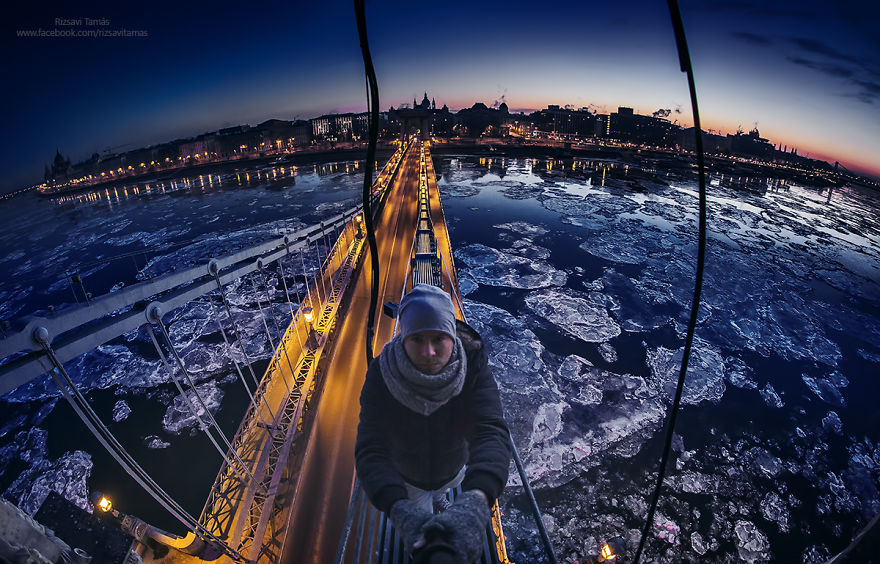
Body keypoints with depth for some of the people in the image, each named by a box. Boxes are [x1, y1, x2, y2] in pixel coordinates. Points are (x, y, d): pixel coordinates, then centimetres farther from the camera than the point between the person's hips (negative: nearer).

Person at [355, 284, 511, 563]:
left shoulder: (473, 368, -34)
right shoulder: (381, 375, -34)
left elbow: (490, 433, -45)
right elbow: (371, 450, -39)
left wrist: (474, 503, -62)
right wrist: (400, 510, -56)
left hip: (455, 470, 1)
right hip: (405, 475, -1)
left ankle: (434, 498, 70)